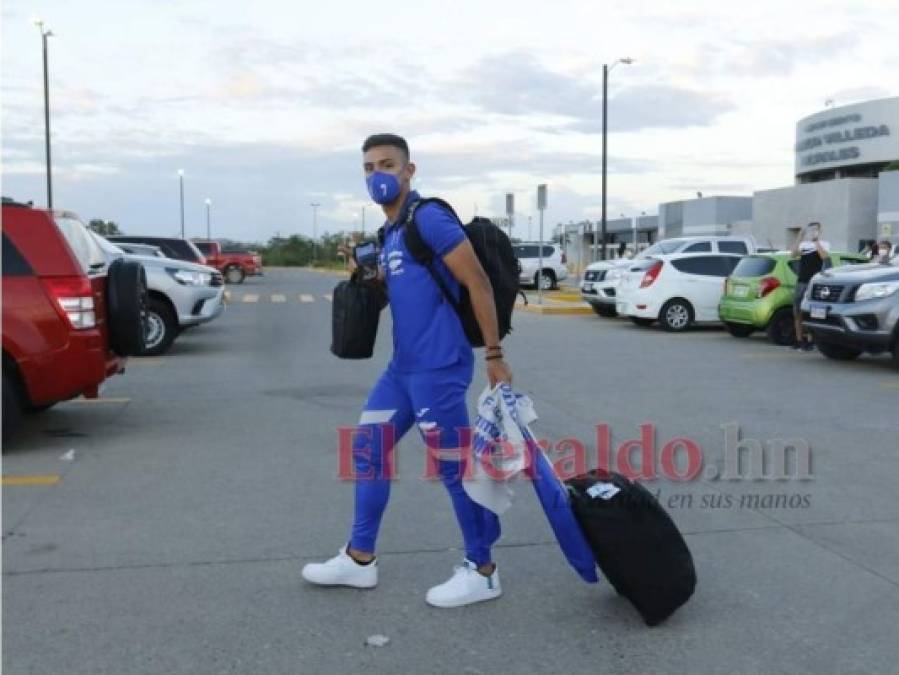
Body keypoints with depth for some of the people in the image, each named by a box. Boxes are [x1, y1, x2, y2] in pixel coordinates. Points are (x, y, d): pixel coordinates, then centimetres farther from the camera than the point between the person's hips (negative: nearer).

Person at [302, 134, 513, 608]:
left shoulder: (429, 218, -12)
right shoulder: (389, 232, 16)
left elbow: (478, 283, -15)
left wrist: (494, 355, -15)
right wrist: (373, 278, 5)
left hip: (438, 368, -10)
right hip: (403, 367, 10)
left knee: (454, 467, -1)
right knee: (368, 448, 14)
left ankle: (481, 571, 15)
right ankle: (359, 558, 27)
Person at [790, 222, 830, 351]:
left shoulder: (824, 244, 5)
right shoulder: (803, 244, 15)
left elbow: (824, 255, -14)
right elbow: (793, 254, -2)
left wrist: (816, 240, -10)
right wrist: (800, 237, -4)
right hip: (801, 281, 5)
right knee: (797, 312, 6)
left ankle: (810, 341, -5)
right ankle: (799, 340, 13)